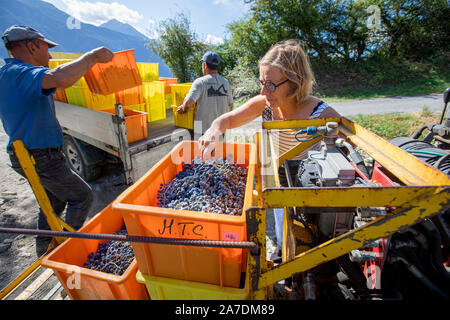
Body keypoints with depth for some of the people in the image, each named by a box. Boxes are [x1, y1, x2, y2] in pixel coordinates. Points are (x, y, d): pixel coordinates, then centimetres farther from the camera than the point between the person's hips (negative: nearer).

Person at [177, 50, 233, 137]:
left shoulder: (200, 82, -13)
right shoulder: (226, 82, 3)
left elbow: (188, 103, -23)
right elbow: (230, 105, 14)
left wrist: (183, 109, -2)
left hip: (203, 129, -4)